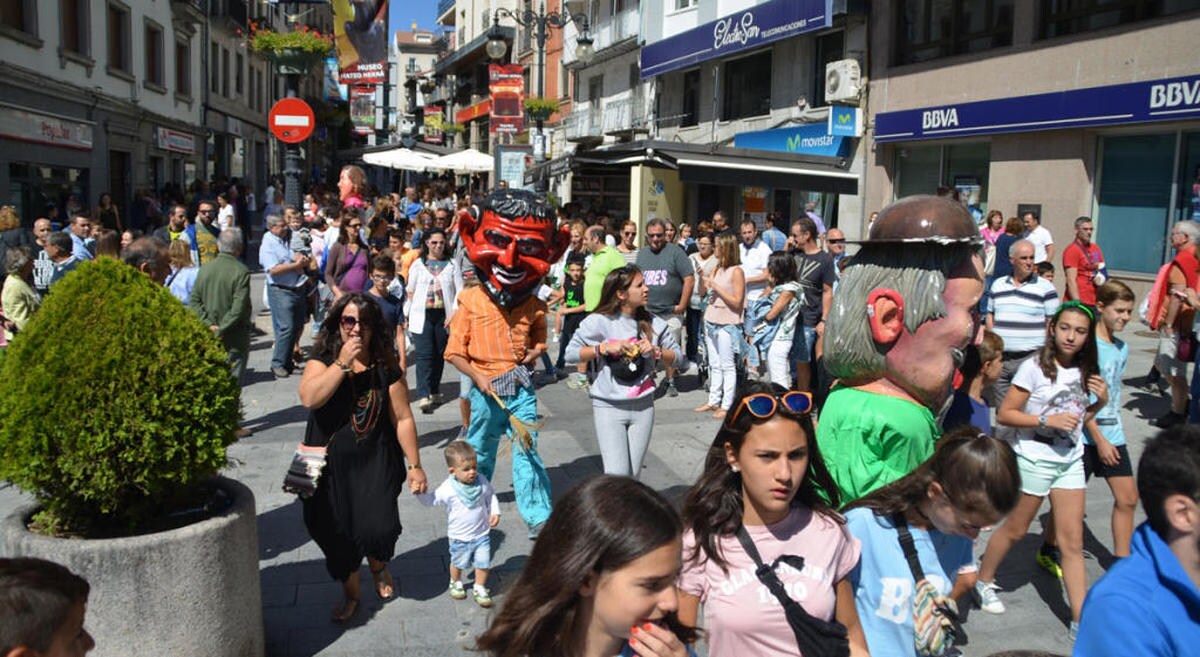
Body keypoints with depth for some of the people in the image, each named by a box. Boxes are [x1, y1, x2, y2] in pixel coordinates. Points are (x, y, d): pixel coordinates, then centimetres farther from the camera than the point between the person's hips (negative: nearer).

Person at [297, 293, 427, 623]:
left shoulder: (385, 367, -4)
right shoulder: (323, 358, -4)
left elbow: (403, 418, -2)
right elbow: (308, 397, -24)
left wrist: (415, 465, -1)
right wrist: (342, 363, -25)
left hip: (375, 463, -1)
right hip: (330, 464, 1)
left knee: (378, 528, -12)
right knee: (337, 534, 7)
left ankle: (378, 566, 27)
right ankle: (350, 594, 34)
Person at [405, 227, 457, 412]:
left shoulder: (451, 265, 6)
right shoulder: (418, 265, 8)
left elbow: (458, 291, 3)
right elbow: (410, 291, 11)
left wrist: (454, 312, -8)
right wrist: (407, 313, 6)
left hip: (444, 315, 1)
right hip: (422, 315, -1)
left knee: (439, 354, 8)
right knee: (424, 354, -10)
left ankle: (434, 391, 21)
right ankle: (423, 396, -16)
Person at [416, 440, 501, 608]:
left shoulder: (482, 482, -12)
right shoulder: (448, 489, -22)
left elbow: (491, 496, 5)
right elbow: (430, 500, -15)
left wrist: (495, 512, -5)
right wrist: (420, 492, -32)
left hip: (481, 533, 2)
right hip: (459, 537, -2)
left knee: (483, 563, 3)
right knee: (458, 563, 19)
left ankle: (479, 589, 25)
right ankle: (456, 583, 48)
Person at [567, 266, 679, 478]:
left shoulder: (653, 323, 3)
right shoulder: (598, 321, -9)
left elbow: (677, 355, 9)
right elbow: (571, 353, -7)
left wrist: (656, 352, -10)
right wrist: (605, 347, -17)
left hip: (643, 406, 4)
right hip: (608, 406, -4)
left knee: (633, 475, 11)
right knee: (617, 475, -11)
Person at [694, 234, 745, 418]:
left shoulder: (736, 271, -10)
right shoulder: (717, 268, 11)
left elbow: (737, 302, -14)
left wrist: (716, 287, -15)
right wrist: (702, 278, 0)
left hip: (727, 324, -8)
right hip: (711, 321, 8)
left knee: (727, 366, -2)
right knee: (714, 365, 13)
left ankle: (727, 405, 2)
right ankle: (713, 401, 21)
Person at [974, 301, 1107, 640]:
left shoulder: (1085, 372, 4)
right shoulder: (1035, 368, -14)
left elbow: (1079, 418, 16)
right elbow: (1004, 414, -15)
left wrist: (1100, 402, -1)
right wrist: (1048, 420, -23)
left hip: (1070, 462, 5)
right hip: (1033, 459, -5)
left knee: (1072, 542, 4)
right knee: (1015, 529, 11)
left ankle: (1080, 621, 8)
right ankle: (983, 580, 35)